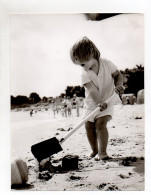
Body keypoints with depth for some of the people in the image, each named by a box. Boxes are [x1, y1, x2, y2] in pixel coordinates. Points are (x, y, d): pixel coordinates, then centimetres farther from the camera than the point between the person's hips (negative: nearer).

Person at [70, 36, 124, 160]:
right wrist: (100, 103, -40)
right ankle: (95, 151, 24)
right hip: (91, 104, 3)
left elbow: (118, 75, 2)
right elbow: (92, 89, -26)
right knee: (89, 126, 4)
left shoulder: (107, 64, -11)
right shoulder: (85, 74, -13)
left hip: (107, 101, -2)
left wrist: (119, 85, -19)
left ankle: (103, 152, -11)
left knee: (101, 123, -19)